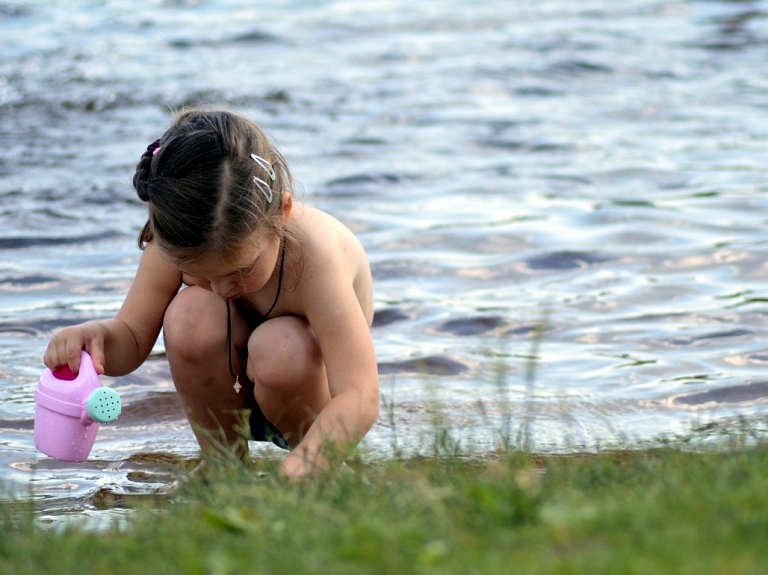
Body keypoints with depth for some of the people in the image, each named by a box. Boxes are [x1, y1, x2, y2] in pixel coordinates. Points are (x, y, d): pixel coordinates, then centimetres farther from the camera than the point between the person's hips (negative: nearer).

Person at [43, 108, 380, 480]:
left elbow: (360, 399, -43)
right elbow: (131, 338, -13)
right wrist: (97, 336, -39)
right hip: (231, 395, 3)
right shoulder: (180, 241, -24)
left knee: (282, 347, -36)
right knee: (190, 314, -29)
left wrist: (286, 484, -58)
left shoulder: (315, 255, -36)